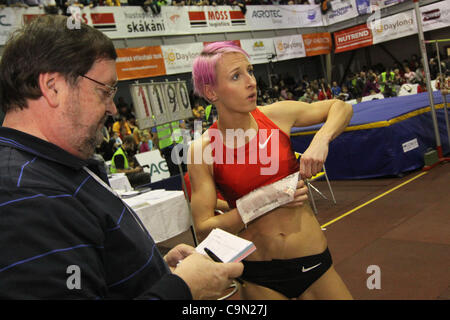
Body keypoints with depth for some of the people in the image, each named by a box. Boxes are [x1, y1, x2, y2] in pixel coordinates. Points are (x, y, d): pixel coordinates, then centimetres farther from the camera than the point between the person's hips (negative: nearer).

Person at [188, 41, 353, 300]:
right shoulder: (203, 150, -11)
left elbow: (341, 107, 8)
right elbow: (204, 229, -11)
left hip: (313, 260, 2)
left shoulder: (276, 115, -6)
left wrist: (320, 142, -12)